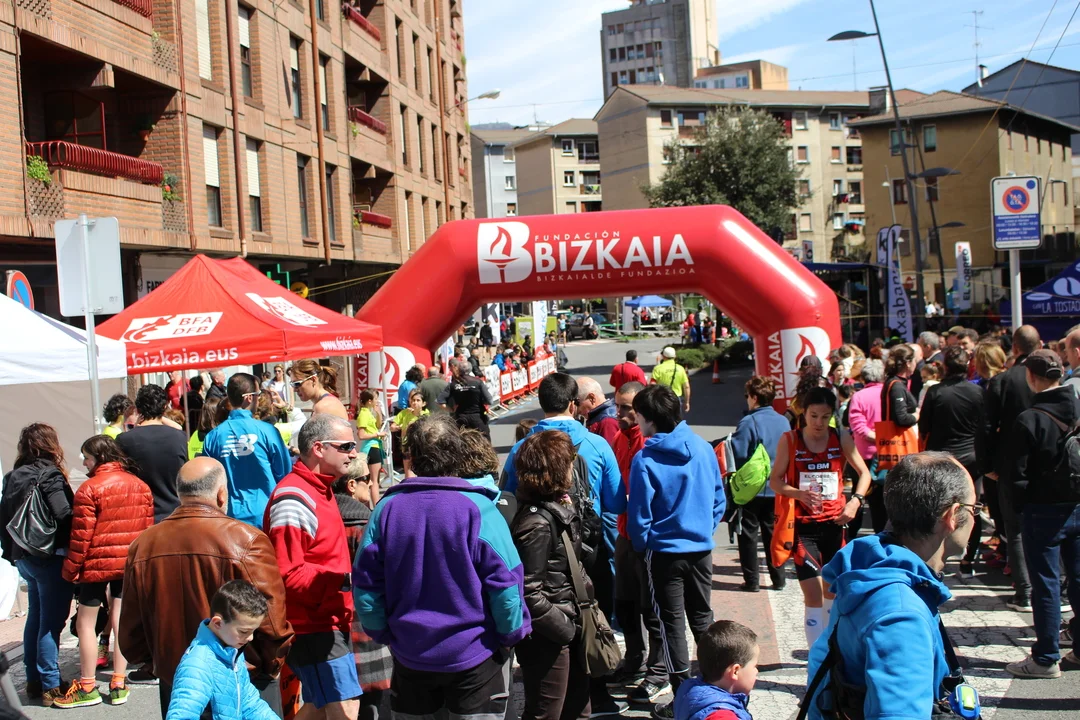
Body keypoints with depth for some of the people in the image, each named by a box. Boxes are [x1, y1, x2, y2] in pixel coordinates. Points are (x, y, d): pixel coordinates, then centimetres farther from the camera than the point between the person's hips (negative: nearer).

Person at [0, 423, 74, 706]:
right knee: (51, 622, -2)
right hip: (51, 556, -8)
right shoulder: (49, 476, -14)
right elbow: (64, 516, -24)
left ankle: (33, 681, 25)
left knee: (35, 617, 18)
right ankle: (51, 687, 2)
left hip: (24, 557, 8)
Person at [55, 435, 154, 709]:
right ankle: (119, 684, 15)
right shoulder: (140, 486, 4)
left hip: (97, 563, -6)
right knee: (120, 619, 12)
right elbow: (148, 526, 8)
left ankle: (87, 688, 11)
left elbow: (82, 535, -14)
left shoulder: (90, 488, -14)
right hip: (131, 563, 6)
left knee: (85, 622, 6)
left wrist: (71, 568, -5)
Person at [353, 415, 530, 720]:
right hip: (473, 656, -3)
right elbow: (504, 580, -17)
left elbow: (365, 583, -3)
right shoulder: (477, 508, -16)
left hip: (409, 654, 3)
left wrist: (383, 633, 12)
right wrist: (513, 633, -1)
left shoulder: (387, 508, -7)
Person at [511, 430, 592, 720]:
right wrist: (564, 628, -18)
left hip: (568, 629, 9)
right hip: (547, 639, -9)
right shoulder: (536, 523, -23)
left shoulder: (559, 509, 6)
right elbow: (529, 593, -24)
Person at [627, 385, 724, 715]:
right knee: (702, 617, 19)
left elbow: (638, 514, -11)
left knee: (673, 624, 7)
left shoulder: (645, 460, -17)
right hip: (701, 548, 4)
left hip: (664, 551, -4)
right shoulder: (704, 449, -5)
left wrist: (642, 546, 5)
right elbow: (719, 500, 4)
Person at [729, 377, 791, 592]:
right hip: (776, 489, 6)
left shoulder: (749, 422, -17)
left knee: (748, 534, 5)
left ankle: (752, 580, 6)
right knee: (772, 532, 15)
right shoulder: (784, 422, 1)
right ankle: (778, 579, 19)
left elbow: (737, 455, -19)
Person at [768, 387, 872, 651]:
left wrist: (855, 500, -11)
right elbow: (775, 480, -4)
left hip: (835, 522, 3)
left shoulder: (841, 439, -1)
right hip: (803, 525, -3)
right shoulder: (790, 441, -6)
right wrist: (799, 493, -23)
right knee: (813, 595, -9)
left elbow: (864, 473, 7)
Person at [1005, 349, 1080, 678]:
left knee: (1046, 584, 3)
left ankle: (1046, 658, 9)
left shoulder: (1029, 420, -16)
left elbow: (1019, 475, -12)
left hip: (1045, 511, -5)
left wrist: (1019, 506, 3)